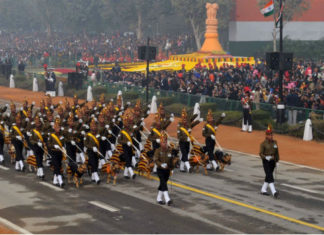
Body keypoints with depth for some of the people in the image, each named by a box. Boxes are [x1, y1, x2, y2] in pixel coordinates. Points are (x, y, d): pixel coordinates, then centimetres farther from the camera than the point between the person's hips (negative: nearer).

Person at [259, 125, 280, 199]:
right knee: (270, 177, -14)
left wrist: (277, 161, 11)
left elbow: (277, 152, 13)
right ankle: (274, 192, -23)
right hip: (266, 162, -6)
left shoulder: (274, 142, 6)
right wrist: (266, 157, -27)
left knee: (268, 176, 14)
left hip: (272, 162, 6)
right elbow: (261, 153, -11)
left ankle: (263, 190, 29)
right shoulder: (263, 143, -9)